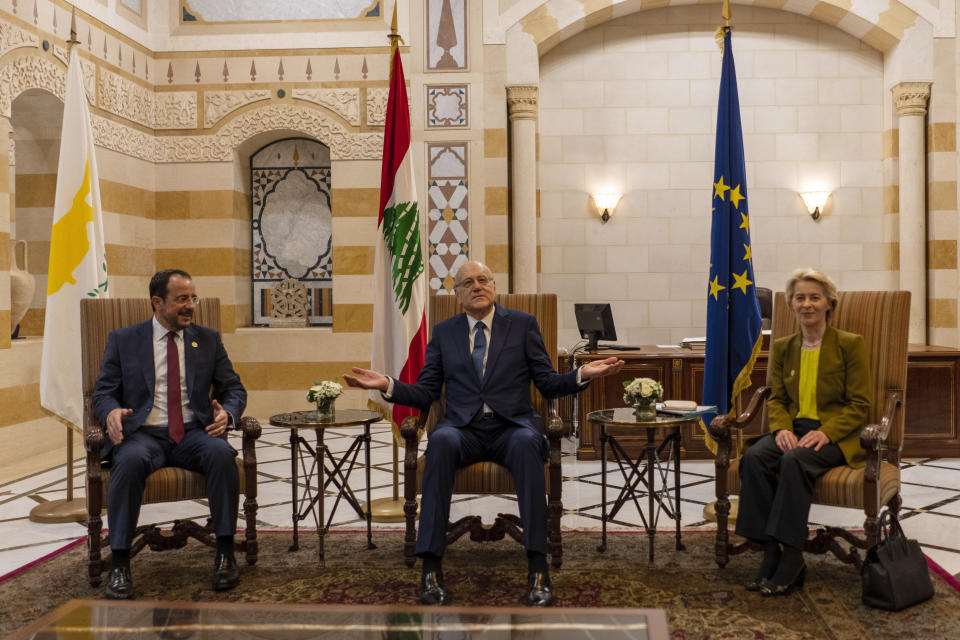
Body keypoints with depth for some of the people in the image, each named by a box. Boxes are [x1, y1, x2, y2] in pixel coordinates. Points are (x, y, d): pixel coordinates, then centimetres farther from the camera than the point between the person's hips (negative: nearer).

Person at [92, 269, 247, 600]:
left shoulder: (208, 340, 14)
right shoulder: (123, 340, 11)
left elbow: (234, 389, 12)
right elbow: (103, 392, 7)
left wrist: (227, 413, -12)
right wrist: (111, 412, -18)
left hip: (194, 433, 1)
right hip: (143, 433, -1)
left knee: (222, 454, -32)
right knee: (130, 461, -36)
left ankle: (225, 552, -21)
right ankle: (119, 563, -25)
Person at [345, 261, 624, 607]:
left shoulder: (523, 324, 13)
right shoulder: (443, 332, 16)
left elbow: (548, 383, 9)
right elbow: (424, 394, 12)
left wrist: (582, 374, -11)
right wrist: (387, 385, -6)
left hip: (512, 426, -1)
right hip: (463, 428, 1)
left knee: (526, 443, -36)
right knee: (441, 441, -35)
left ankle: (537, 568, -35)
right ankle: (431, 568, -33)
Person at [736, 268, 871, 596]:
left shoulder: (850, 344, 1)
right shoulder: (783, 347, 14)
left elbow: (859, 404, -3)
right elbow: (776, 399, 13)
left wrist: (826, 432, -19)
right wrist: (782, 429, -9)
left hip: (836, 435, -4)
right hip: (793, 428, 4)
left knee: (795, 461, -35)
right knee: (753, 457, -27)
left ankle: (791, 558, -27)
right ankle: (772, 553, -22)